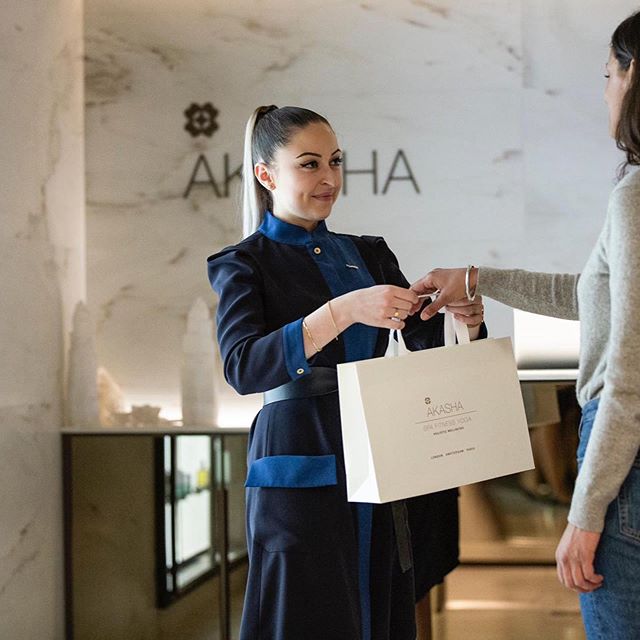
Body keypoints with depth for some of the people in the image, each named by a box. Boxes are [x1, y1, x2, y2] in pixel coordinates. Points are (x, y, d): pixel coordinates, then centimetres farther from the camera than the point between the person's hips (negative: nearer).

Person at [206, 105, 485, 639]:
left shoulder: (368, 254, 16)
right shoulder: (244, 264, -1)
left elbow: (427, 340, 9)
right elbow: (242, 366, -19)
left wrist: (463, 317, -14)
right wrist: (344, 310, -29)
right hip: (301, 469, -5)